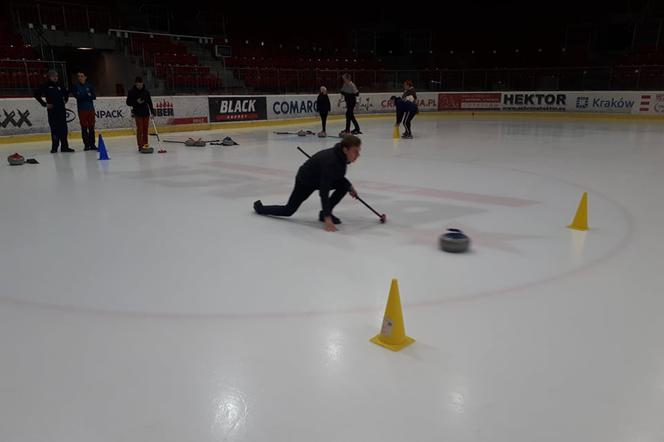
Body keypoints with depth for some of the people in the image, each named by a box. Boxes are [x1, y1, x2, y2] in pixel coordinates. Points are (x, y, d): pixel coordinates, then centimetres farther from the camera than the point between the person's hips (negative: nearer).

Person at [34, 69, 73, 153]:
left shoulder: (60, 86, 13)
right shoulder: (45, 86, -1)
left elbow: (66, 93, 31)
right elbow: (36, 94, -3)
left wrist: (65, 99, 15)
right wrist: (44, 104, -6)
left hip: (61, 109, 5)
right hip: (52, 110, -5)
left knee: (63, 128, 5)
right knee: (55, 129, -3)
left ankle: (64, 146, 11)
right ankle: (54, 147, 4)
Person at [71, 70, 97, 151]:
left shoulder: (89, 86, 7)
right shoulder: (76, 86, 2)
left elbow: (94, 96, -4)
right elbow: (77, 96, -12)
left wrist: (83, 96, -15)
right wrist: (87, 95, -13)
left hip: (91, 108, 2)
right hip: (82, 109, -2)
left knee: (91, 127, 3)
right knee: (84, 127, -1)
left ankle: (92, 144, 9)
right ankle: (86, 144, 3)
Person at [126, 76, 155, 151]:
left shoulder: (146, 91, 5)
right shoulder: (132, 91, -5)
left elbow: (149, 102, 10)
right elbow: (128, 103, -4)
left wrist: (152, 111, 6)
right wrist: (136, 102, -19)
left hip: (146, 113, 4)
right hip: (138, 113, -4)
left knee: (145, 129, 7)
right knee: (139, 129, -6)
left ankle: (145, 144, 14)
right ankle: (140, 146, -4)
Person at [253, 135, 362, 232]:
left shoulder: (341, 155, -14)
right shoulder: (330, 161, -40)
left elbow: (338, 175, 10)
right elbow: (323, 192, -42)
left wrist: (350, 187, -1)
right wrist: (327, 219, -43)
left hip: (320, 179, 7)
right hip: (305, 181, -7)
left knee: (344, 185, -14)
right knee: (289, 210, 4)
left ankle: (325, 213, 0)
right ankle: (259, 208, 31)